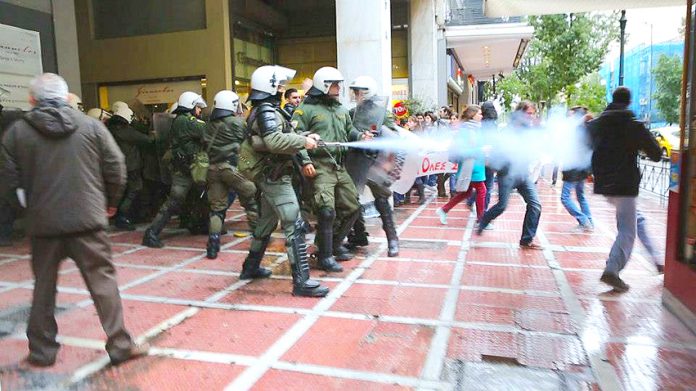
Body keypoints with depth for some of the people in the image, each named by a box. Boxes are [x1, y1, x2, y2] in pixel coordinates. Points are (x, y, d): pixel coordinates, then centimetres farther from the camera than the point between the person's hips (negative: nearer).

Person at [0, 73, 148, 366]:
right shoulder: (91, 125, -1)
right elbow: (116, 167, 0)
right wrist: (111, 201, 13)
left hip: (43, 222, 1)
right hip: (87, 219, -1)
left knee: (44, 285, 15)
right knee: (102, 280, 5)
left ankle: (42, 350, 26)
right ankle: (120, 345, 7)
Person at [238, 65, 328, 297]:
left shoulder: (268, 109, 16)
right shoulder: (266, 111, -16)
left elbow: (279, 137, 14)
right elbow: (275, 141, -31)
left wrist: (304, 138, 2)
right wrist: (304, 141, -22)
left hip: (269, 175, 11)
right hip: (273, 176, -11)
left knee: (267, 222, 21)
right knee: (294, 225, -12)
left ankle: (251, 267, 35)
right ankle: (301, 281, -11)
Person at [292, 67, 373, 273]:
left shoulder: (341, 109, 18)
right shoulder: (306, 109, -4)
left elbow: (349, 130, 27)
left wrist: (360, 136, 4)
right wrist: (305, 161, -19)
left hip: (340, 167, 8)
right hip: (320, 167, -8)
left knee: (351, 207, 11)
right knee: (327, 211, -14)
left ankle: (335, 244, 30)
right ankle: (325, 256, 2)